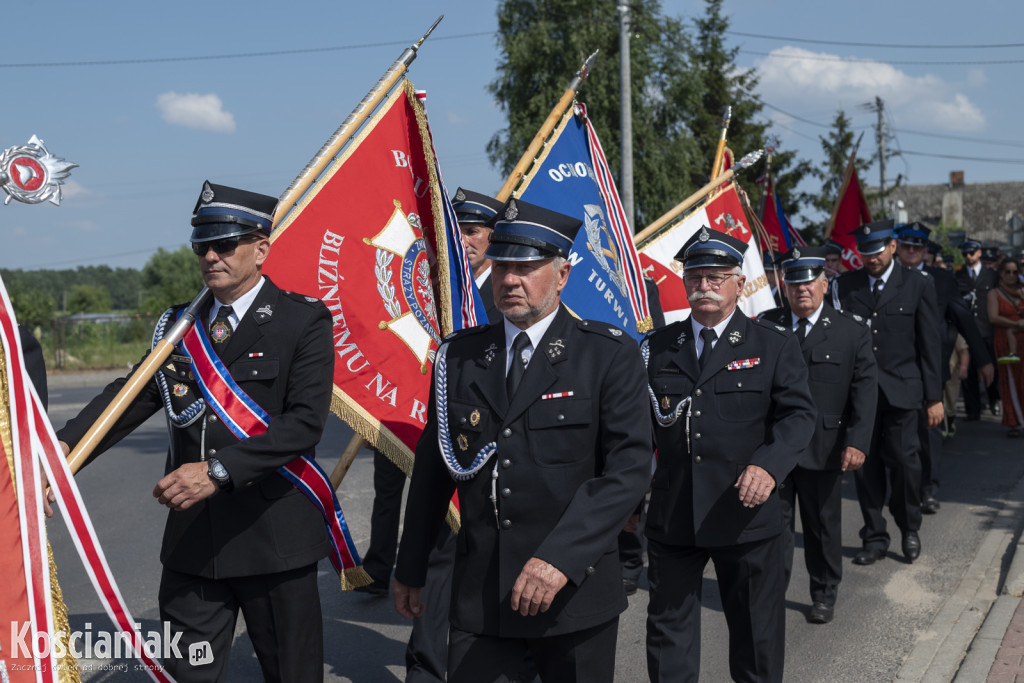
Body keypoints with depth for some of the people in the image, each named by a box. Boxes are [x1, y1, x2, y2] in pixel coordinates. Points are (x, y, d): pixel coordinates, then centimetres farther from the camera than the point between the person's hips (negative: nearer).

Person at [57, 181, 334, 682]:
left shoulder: (304, 321, -7)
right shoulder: (179, 324, 11)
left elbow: (305, 422, -17)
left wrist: (219, 469, -27)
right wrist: (65, 445, -16)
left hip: (272, 534, -4)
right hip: (192, 540, 4)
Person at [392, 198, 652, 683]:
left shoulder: (609, 355, -5)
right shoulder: (458, 356, 7)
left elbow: (630, 465, -14)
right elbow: (433, 466, 13)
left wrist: (561, 557, -24)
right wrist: (410, 569, 16)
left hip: (575, 593, -2)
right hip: (478, 593, 2)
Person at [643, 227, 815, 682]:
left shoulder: (774, 346, 1)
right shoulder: (657, 348, 8)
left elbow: (798, 414, -8)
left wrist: (769, 464, -26)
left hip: (746, 515, -1)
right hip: (671, 516, 2)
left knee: (756, 629, 13)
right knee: (668, 627, 10)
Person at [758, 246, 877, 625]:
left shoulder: (852, 331, 0)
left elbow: (864, 391, -3)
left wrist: (856, 442, -12)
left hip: (823, 448, -1)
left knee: (823, 526, 12)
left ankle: (824, 596, 28)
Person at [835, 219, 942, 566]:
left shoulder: (917, 284, 2)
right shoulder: (845, 285, 6)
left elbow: (929, 344, 2)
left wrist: (934, 396, 0)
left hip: (900, 391, -1)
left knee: (904, 461, 1)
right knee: (866, 465, 5)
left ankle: (910, 530, 24)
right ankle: (874, 537, 18)